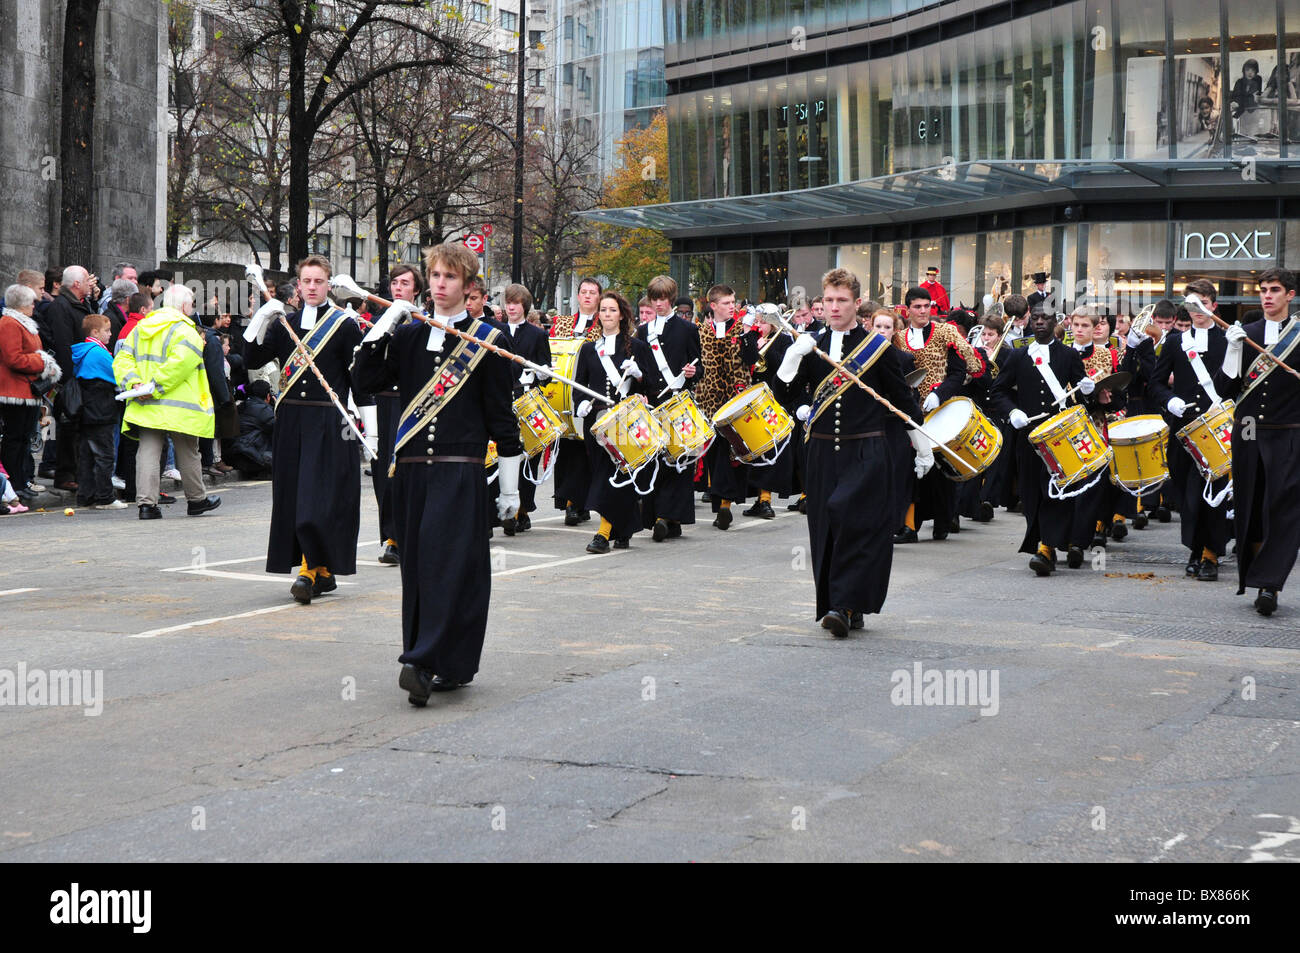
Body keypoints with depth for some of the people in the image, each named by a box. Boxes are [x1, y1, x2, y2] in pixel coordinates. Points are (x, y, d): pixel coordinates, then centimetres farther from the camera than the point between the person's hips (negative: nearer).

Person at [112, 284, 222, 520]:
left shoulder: (140, 328, 15)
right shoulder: (185, 331, -8)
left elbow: (122, 359, 8)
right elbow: (179, 364, -24)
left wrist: (134, 383, -4)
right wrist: (156, 387, -19)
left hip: (146, 407, 5)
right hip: (179, 408, -5)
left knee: (148, 452, 1)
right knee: (187, 454, 9)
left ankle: (146, 502, -9)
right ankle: (196, 500, 22)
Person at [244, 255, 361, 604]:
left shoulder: (345, 325, 1)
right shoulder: (285, 323, 14)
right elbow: (254, 359, 4)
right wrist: (260, 322, -9)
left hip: (328, 422, -5)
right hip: (291, 420, 5)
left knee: (319, 498, -12)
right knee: (293, 495, 6)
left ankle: (310, 570, -10)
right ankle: (323, 573, 14)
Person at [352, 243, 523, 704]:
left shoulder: (486, 341, 1)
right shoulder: (409, 336, 12)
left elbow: (501, 414, 2)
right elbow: (367, 380, 6)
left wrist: (510, 484, 1)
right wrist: (381, 329, -5)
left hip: (460, 470, -5)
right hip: (411, 467, 5)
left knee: (448, 562, -13)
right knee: (418, 563, 7)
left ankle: (428, 663, -16)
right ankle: (435, 663, 16)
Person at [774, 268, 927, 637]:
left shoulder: (877, 346, -1)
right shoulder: (811, 345, 8)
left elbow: (903, 399, 6)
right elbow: (784, 391, 1)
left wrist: (922, 445, 10)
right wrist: (793, 356, -15)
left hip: (867, 452, -4)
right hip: (824, 451, 4)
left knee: (854, 522, -17)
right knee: (826, 528, 4)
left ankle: (846, 605, -14)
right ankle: (849, 610, 14)